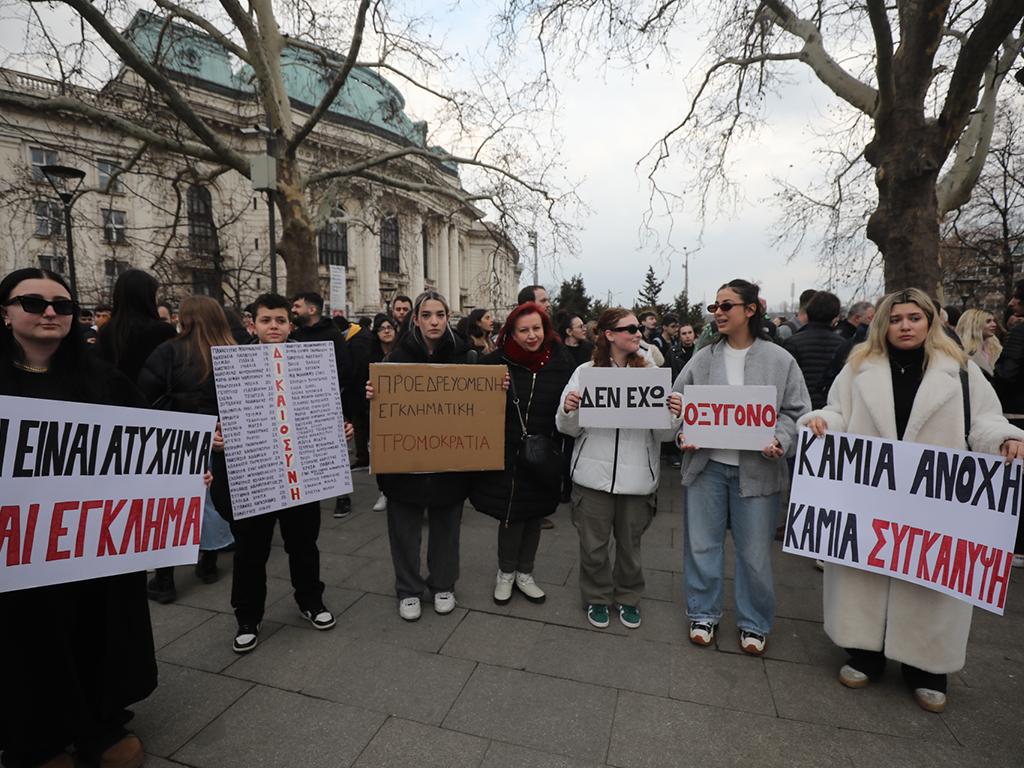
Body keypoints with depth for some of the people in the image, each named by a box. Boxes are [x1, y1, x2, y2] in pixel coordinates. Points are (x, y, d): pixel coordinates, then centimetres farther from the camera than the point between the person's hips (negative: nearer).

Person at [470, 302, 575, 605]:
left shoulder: (561, 361, -4)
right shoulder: (497, 361, -7)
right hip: (506, 454, -2)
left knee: (534, 514, 15)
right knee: (511, 515, 5)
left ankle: (524, 574, 36)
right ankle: (505, 573, 31)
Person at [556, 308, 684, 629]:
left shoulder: (651, 372, 0)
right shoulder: (585, 372, -3)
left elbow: (663, 434, 0)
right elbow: (569, 429, 0)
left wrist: (674, 415, -20)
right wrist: (568, 410, -20)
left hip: (638, 478, 1)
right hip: (594, 475, -1)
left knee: (630, 543, 17)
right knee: (593, 544, 13)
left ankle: (628, 597, 41)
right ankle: (596, 597, 37)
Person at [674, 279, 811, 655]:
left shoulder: (779, 359, -1)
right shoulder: (702, 358, 4)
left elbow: (796, 410, 1)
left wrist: (780, 441, -16)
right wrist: (683, 434, -10)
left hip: (756, 468, -1)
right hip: (706, 465, 2)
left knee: (754, 552, 9)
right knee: (702, 544, 11)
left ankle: (754, 623, 32)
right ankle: (703, 614, 32)